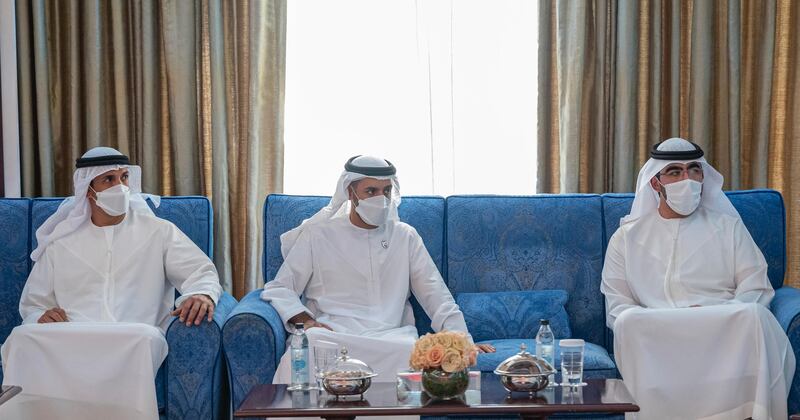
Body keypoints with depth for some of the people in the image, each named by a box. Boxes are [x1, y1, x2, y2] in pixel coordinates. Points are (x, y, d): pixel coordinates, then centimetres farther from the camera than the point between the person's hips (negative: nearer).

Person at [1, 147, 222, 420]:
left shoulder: (159, 232, 16)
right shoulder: (61, 242, 21)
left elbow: (201, 271, 7)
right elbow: (33, 305, 22)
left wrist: (202, 293, -19)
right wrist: (41, 317, -5)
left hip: (135, 341, -1)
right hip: (70, 340, 1)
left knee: (146, 337, -39)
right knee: (24, 337, -33)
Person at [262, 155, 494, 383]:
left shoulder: (405, 236, 19)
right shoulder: (317, 235, 13)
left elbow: (435, 294, 16)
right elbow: (279, 289, 10)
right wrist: (306, 320, -10)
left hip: (391, 335, 1)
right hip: (332, 334, -1)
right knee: (309, 343, -38)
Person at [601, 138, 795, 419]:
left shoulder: (728, 227, 18)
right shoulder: (627, 237, 16)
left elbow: (757, 290, 9)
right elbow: (617, 306, 10)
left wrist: (716, 316, -12)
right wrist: (654, 323, -12)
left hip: (727, 332, 0)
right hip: (658, 338, 0)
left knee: (755, 317, -33)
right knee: (629, 322, -34)